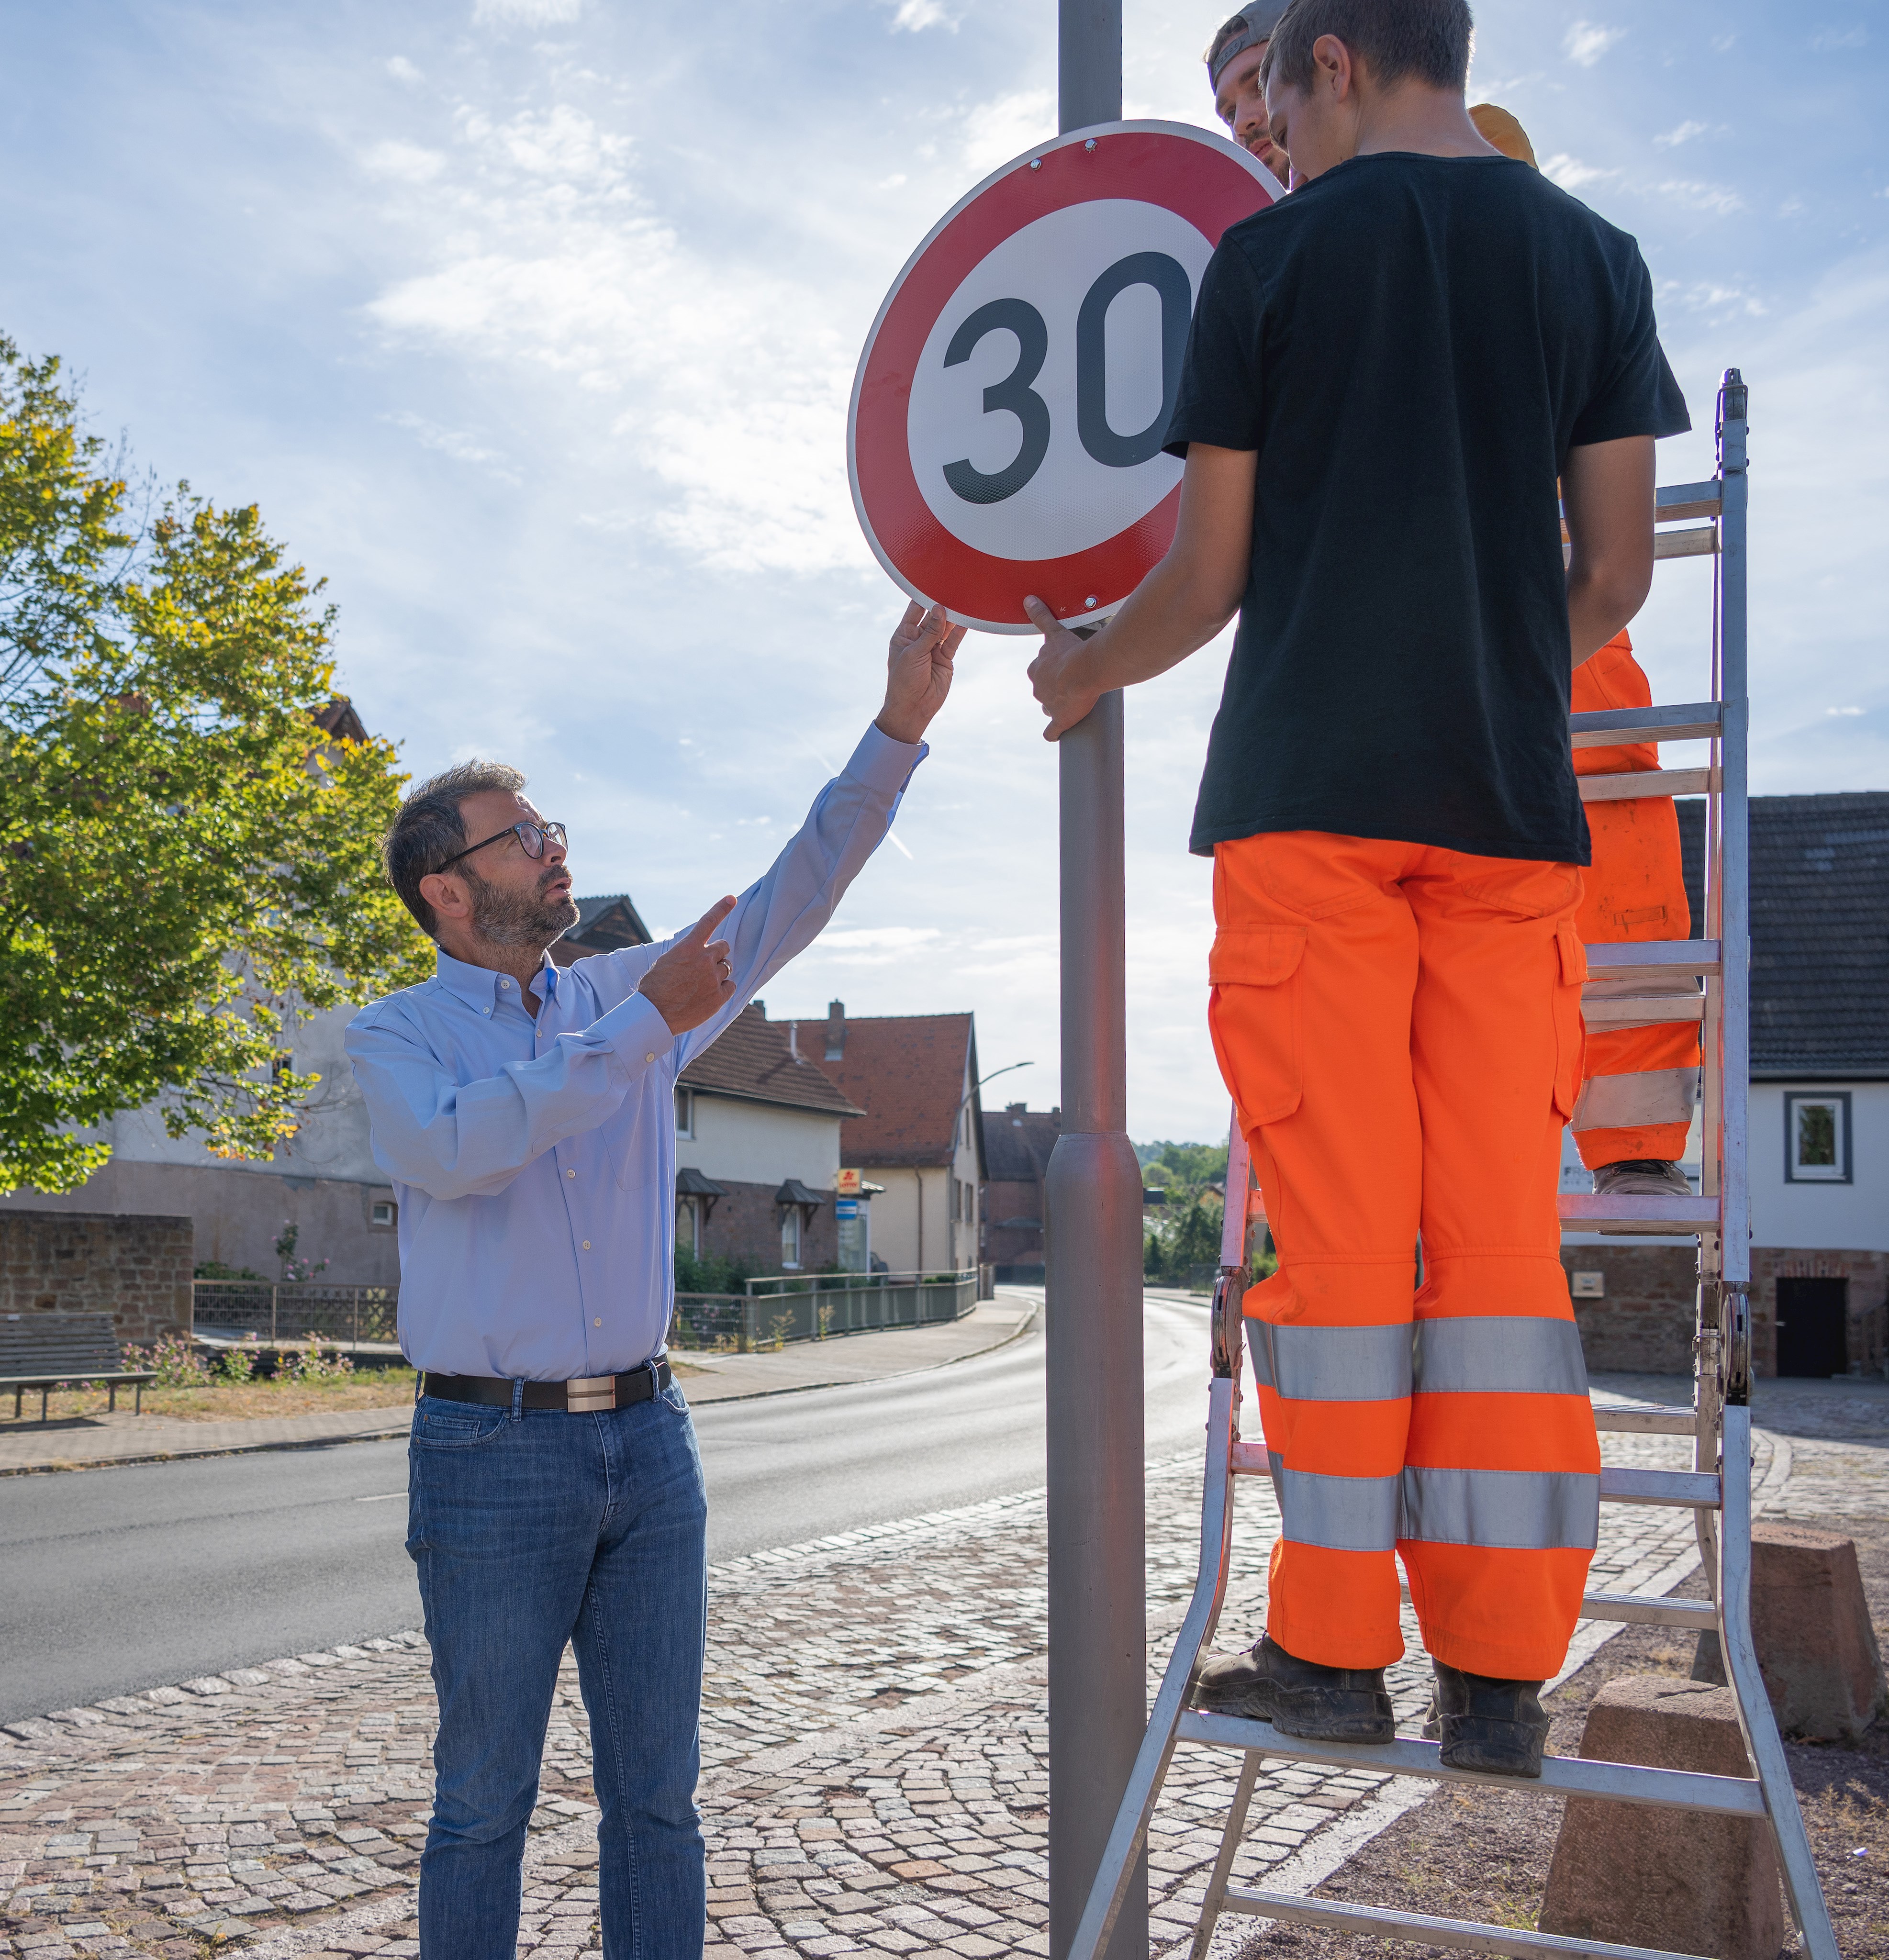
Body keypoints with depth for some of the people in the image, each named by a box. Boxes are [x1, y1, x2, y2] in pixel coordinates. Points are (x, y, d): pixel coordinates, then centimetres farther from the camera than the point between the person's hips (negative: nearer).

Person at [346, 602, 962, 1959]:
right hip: (492, 1453, -4)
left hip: (647, 1439, 4)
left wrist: (901, 725, -5)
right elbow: (458, 1147, -21)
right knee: (486, 1800, 6)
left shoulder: (625, 998, 12)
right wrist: (647, 1028, -23)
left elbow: (787, 906, 4)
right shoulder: (396, 1037, 0)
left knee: (657, 1791, 10)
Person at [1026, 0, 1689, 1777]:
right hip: (1509, 800, 3)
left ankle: (1333, 1647, 4)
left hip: (1310, 788, -3)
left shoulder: (1273, 256, 3)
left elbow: (1210, 574, 3)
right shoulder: (1594, 258, 12)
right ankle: (1501, 1671, 5)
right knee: (1501, 1220, 2)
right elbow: (1615, 574, 10)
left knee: (1334, 1219, -1)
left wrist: (1085, 671, 21)